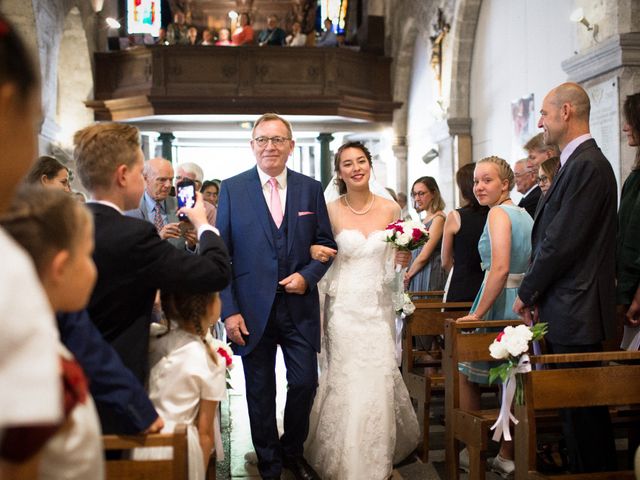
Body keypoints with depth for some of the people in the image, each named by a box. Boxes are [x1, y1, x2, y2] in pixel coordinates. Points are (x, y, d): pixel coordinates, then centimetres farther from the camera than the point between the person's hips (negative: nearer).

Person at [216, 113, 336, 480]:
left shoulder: (311, 189, 4)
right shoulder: (232, 189, -2)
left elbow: (326, 244, 9)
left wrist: (308, 275, -10)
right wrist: (229, 310, -9)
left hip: (300, 308, 1)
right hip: (253, 310, -1)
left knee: (305, 383, 5)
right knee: (260, 392, 10)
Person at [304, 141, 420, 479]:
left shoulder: (390, 209, 2)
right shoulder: (331, 211, -4)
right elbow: (318, 251, 6)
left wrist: (403, 258, -8)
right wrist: (314, 251, -15)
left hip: (378, 307, 2)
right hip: (343, 308, -2)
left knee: (379, 382, 3)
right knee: (346, 384, -1)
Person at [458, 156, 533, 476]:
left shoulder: (498, 213, -14)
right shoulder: (524, 214, 12)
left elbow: (500, 269, -24)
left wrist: (477, 314, -21)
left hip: (498, 304, -9)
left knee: (465, 376, 8)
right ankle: (507, 458, 22)